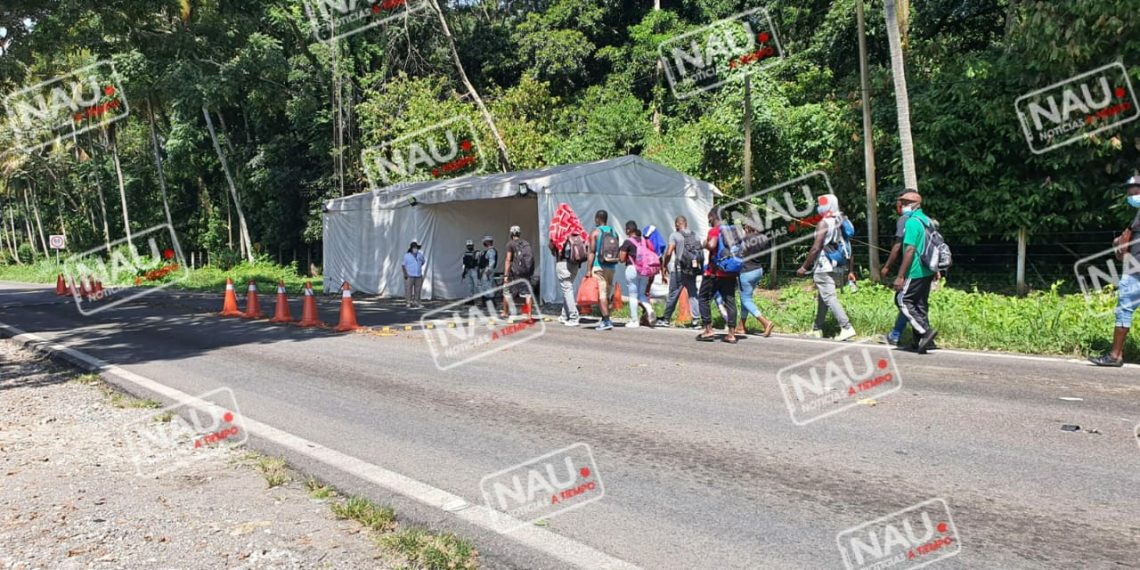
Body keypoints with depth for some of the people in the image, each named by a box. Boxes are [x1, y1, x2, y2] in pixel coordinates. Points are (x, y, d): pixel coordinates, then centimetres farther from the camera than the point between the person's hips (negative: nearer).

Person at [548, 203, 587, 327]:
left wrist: (553, 249, 4)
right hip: (575, 261, 5)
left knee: (566, 288, -1)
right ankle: (565, 315, 25)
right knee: (569, 287, 18)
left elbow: (553, 242, -15)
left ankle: (573, 318, -5)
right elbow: (585, 239, 0)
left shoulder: (557, 224, -9)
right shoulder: (576, 224, 5)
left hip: (563, 260, -5)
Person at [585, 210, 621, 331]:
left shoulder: (595, 233, -4)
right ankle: (605, 319, 19)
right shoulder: (614, 232, 13)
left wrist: (589, 270, -10)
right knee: (607, 294, 15)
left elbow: (591, 252, -10)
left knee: (601, 294, -8)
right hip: (611, 267, 6)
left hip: (599, 267, -6)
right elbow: (617, 252, 13)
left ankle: (607, 321, -15)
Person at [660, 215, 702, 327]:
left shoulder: (674, 235, -5)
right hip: (693, 270, 4)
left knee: (673, 295, 4)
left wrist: (664, 267, -3)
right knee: (693, 294, 9)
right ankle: (696, 319, -1)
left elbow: (669, 253, -13)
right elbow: (701, 253, 7)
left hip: (679, 270, -4)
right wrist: (701, 268, 15)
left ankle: (666, 319, 13)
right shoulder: (695, 235, 9)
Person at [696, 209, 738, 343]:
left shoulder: (714, 231, -9)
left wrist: (705, 243, -7)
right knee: (730, 300, 5)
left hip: (715, 272, -6)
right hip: (730, 273, 6)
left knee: (703, 298, 7)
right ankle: (731, 333, 1)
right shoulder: (733, 230, 11)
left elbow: (712, 245, -25)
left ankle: (708, 330, 2)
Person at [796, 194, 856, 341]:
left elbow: (816, 248, -16)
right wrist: (849, 270, 18)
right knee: (822, 298, 16)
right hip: (840, 268, 8)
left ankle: (847, 328, -19)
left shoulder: (824, 223, -11)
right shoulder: (842, 223, 12)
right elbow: (848, 248, 14)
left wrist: (804, 267, -10)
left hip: (824, 268, -8)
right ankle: (817, 329, 22)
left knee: (830, 298, -9)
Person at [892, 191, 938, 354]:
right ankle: (920, 341, 14)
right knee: (921, 304, 11)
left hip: (915, 272, -9)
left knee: (902, 300, -3)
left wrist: (900, 276, -20)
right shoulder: (927, 221, 13)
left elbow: (910, 250, -21)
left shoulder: (912, 222, -15)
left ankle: (925, 331, -11)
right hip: (928, 271, 9)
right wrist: (935, 270, 25)